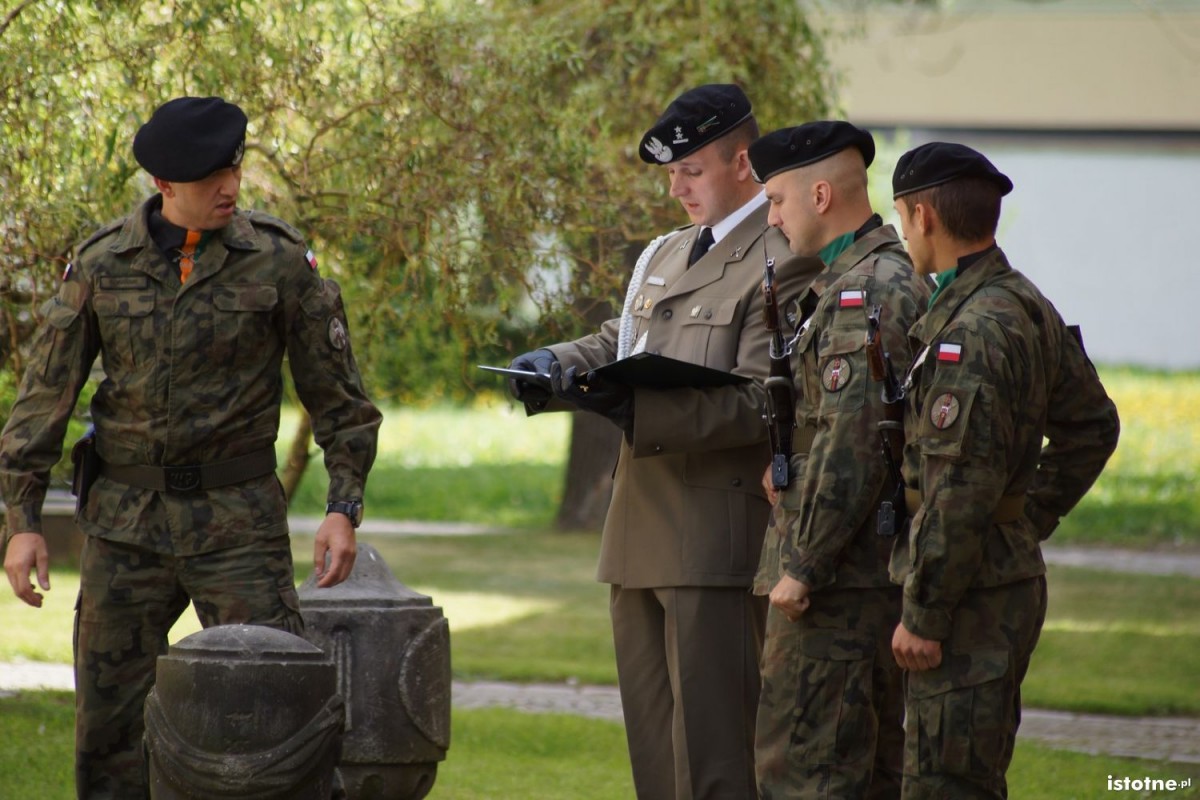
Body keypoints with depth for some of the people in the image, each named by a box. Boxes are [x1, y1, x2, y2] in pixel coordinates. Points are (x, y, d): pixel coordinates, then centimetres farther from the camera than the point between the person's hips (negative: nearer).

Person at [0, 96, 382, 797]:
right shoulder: (103, 265, 1)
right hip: (126, 521, 2)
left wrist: (345, 507, -5)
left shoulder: (279, 261, -2)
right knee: (109, 716, 4)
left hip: (239, 519, -2)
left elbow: (337, 391, 4)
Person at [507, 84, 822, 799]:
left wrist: (636, 411, -26)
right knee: (653, 742, 12)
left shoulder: (783, 263, -10)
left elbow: (758, 405, -17)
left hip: (719, 542, -9)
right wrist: (558, 366, 0)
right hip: (642, 538, 9)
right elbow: (617, 341, 23)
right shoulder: (664, 256, 20)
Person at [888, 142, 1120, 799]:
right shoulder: (1030, 308, 11)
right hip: (1013, 580, 10)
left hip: (968, 596, -10)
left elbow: (961, 487, -23)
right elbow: (1092, 425, 24)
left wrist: (923, 614, -19)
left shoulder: (970, 331, -20)